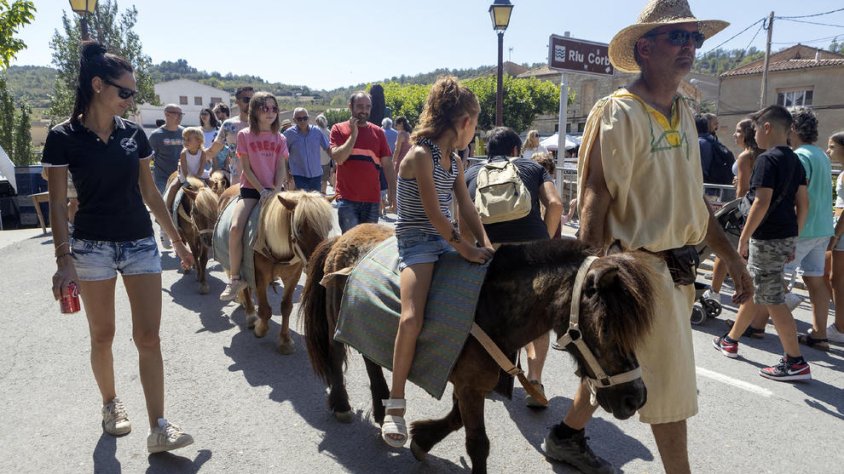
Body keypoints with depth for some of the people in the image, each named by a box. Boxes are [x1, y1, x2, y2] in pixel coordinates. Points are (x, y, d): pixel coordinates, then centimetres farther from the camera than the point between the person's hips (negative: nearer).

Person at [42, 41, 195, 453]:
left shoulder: (134, 134, 4)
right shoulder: (64, 137, -6)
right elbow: (58, 203, -6)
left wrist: (178, 241, 13)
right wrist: (63, 259, -15)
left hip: (141, 243, 3)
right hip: (93, 246, -2)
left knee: (148, 337, -3)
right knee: (102, 336, 10)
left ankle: (159, 428, -1)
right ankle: (111, 404, 34)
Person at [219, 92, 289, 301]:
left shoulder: (280, 139, 9)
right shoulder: (245, 135, 2)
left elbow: (281, 169, 3)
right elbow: (246, 168, -2)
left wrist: (275, 192, -13)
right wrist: (262, 191, -13)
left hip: (273, 191, 2)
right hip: (251, 189, -2)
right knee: (235, 227, -23)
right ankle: (235, 279, -12)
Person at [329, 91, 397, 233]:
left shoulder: (378, 132, 8)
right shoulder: (339, 129, 3)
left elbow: (387, 164, 8)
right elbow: (338, 158, -11)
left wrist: (392, 191, 1)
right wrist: (353, 134, -10)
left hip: (372, 198, 3)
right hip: (347, 199, -3)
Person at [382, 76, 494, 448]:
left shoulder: (454, 161, 13)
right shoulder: (420, 155, -13)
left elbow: (466, 208, 9)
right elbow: (433, 213, -18)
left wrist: (485, 244, -4)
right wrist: (466, 249, -16)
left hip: (447, 241, 9)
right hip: (417, 243, -8)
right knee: (413, 317, -26)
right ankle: (395, 406, -14)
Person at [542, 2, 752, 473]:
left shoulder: (685, 112, 12)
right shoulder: (618, 113, -14)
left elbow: (693, 197, 17)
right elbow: (593, 200, -20)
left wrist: (731, 256, 15)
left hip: (678, 267, 8)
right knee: (672, 384, 2)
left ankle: (568, 435, 39)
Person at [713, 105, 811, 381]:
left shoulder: (767, 159, -14)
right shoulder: (794, 160, 12)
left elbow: (762, 203, -22)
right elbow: (803, 204, 13)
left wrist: (743, 238, -16)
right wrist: (794, 238, 18)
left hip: (768, 239, -9)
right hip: (787, 236, 9)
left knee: (772, 300, -3)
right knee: (752, 289, 19)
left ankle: (796, 362, 2)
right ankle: (731, 340, 32)